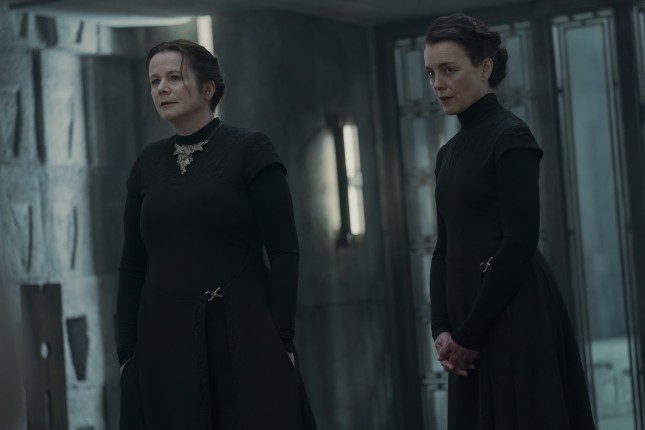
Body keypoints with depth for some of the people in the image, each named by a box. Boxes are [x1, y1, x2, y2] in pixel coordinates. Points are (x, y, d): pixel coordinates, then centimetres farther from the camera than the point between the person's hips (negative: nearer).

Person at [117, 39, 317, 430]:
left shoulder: (250, 150, -4)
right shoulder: (148, 163, 10)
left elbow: (284, 252, -8)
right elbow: (133, 264, 11)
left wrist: (282, 341, -14)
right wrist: (128, 352, 5)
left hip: (242, 335, -4)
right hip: (164, 340, 4)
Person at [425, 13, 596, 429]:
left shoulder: (510, 137, -9)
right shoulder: (449, 152, 16)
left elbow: (520, 242, -16)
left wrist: (468, 334, -14)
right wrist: (442, 329, 1)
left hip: (514, 318, -8)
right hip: (471, 327, 8)